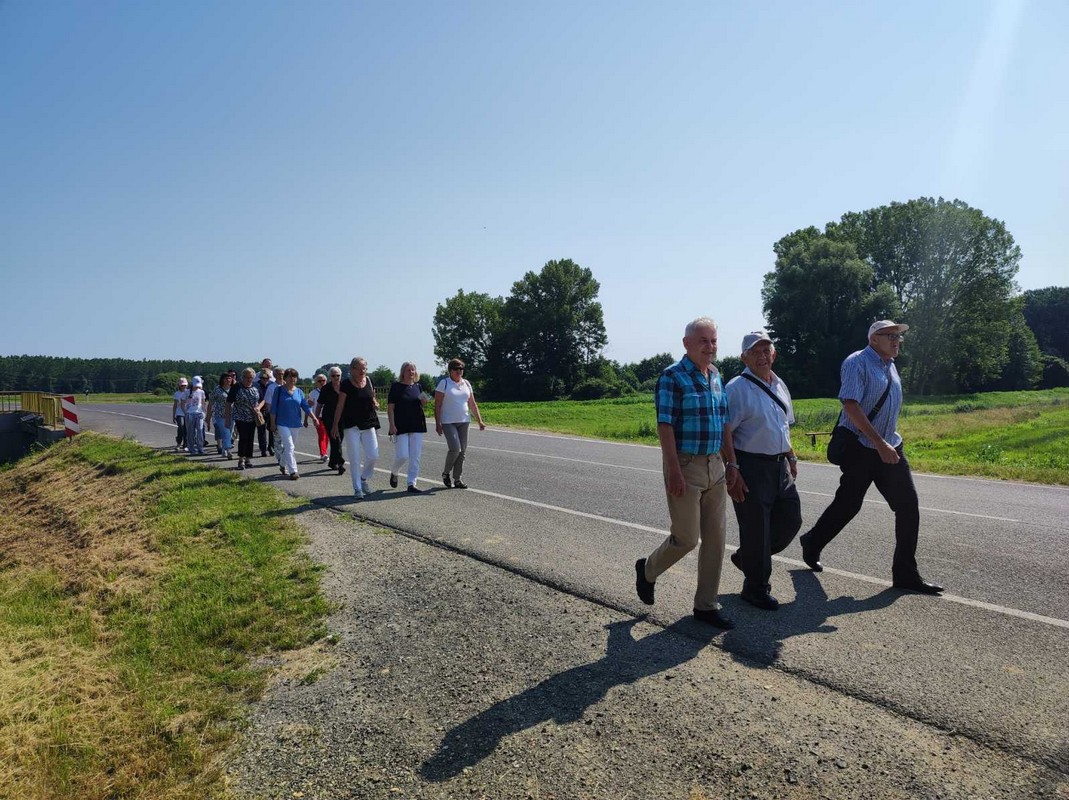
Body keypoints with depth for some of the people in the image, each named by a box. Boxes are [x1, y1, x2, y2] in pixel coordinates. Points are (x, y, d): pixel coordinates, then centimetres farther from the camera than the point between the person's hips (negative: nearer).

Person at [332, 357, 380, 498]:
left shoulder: (368, 381, 6)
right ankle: (357, 489, 9)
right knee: (355, 459, 0)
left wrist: (375, 404, -3)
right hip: (352, 426, -4)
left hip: (368, 424, 4)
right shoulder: (346, 384, -7)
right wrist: (335, 425, -6)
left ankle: (364, 478, 25)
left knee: (373, 456, 0)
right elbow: (340, 406, -5)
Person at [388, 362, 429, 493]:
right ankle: (394, 473, 24)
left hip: (417, 426, 5)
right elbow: (390, 407, -6)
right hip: (400, 427, -5)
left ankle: (412, 483, 7)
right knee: (402, 455, -6)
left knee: (415, 457, 1)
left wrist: (424, 401, -3)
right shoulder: (396, 386, -3)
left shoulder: (418, 386, 11)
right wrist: (392, 424, -15)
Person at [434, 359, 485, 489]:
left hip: (464, 421, 5)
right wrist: (437, 424, -13)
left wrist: (480, 421, 8)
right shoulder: (444, 383, -4)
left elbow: (472, 404, 15)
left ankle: (457, 479, 13)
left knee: (462, 450, 3)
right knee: (455, 449, -15)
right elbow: (437, 405, -7)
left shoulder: (466, 384, 11)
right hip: (448, 422, -5)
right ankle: (445, 473, 9)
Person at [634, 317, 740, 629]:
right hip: (685, 466, -7)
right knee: (686, 538, -2)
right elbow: (665, 425, -16)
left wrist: (731, 463, 13)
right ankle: (647, 570, 27)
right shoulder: (672, 377, -11)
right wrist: (674, 471, -21)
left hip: (715, 466, 7)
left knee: (715, 538, 8)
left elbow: (724, 423, 17)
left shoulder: (716, 377, 12)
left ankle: (706, 605, 19)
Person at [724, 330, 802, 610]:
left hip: (780, 466, 8)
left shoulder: (779, 385, 12)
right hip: (751, 468, -8)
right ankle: (756, 589, 19)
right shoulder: (737, 388, -13)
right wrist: (732, 473, -20)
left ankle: (746, 557, 33)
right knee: (755, 528, 1)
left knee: (791, 520, 13)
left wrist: (791, 458, 20)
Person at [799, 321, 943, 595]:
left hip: (890, 448, 7)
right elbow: (851, 405, -22)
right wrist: (880, 444, -25)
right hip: (860, 449, -7)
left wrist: (889, 444, 18)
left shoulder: (890, 366, 14)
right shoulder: (857, 363, -11)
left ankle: (906, 574, 6)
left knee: (908, 505, -1)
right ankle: (812, 543, 30)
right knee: (847, 505, 4)